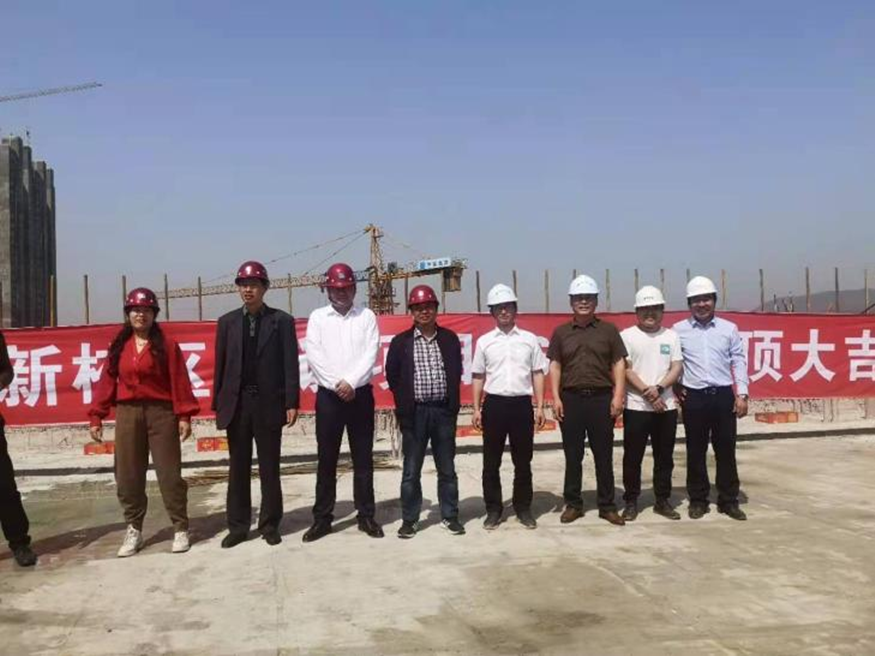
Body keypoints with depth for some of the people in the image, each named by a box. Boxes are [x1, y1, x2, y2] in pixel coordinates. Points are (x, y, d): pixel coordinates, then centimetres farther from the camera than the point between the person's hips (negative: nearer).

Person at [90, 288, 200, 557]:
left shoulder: (167, 345, -2)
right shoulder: (118, 346, 9)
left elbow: (180, 382, -5)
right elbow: (106, 382, 8)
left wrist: (184, 415, -11)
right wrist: (97, 416, 4)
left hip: (161, 413, -3)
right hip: (127, 414, 4)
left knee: (169, 473, 0)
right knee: (128, 475, 7)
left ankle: (181, 529, 10)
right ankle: (134, 530, 19)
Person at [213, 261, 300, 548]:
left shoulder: (282, 320, 1)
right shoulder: (227, 322, 8)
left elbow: (290, 364, -2)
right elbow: (221, 365, 7)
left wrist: (291, 403, -8)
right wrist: (218, 404, 3)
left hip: (269, 403, -2)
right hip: (236, 403, 2)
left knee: (269, 468, 6)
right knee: (238, 468, 8)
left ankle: (270, 525, 17)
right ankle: (238, 526, 17)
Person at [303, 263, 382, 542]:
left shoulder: (367, 316, 6)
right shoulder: (317, 317, 5)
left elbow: (370, 354, -4)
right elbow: (314, 356, -4)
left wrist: (351, 382, -15)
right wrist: (337, 384, -13)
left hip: (360, 394, 0)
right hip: (328, 394, 0)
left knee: (363, 458, 5)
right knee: (326, 459, 4)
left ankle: (366, 516, 13)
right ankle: (322, 518, 11)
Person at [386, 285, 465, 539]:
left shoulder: (450, 339, 6)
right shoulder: (400, 342, 0)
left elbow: (457, 372, 10)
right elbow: (392, 376, 5)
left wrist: (451, 402, 6)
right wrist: (405, 403, 5)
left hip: (443, 411, 1)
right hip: (415, 412, -1)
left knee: (447, 468, 9)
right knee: (411, 470, 4)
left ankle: (449, 516, 19)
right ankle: (409, 519, 13)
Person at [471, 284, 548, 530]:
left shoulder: (529, 339, 5)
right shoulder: (484, 341, 5)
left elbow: (538, 374, 6)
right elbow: (479, 377, 8)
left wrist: (540, 406, 0)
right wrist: (476, 409, 3)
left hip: (522, 404, 0)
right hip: (494, 404, 0)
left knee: (523, 461, 7)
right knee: (491, 461, 5)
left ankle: (523, 508, 20)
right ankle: (493, 510, 16)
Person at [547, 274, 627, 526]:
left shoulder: (608, 330, 5)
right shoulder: (561, 332, 7)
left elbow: (619, 364, 3)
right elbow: (555, 366, 6)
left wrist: (618, 396, -6)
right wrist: (556, 398, -2)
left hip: (601, 398, -1)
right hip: (571, 399, 1)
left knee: (604, 455, 5)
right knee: (573, 455, 7)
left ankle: (607, 506, 14)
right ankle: (573, 504, 17)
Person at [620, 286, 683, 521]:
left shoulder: (671, 335, 9)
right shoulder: (627, 336, 0)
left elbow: (677, 368, 2)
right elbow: (625, 370, -7)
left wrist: (659, 388, -14)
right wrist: (647, 392, -15)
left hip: (667, 406, 3)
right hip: (636, 406, -3)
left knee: (665, 457, 9)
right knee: (633, 457, 2)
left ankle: (662, 500, 20)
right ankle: (631, 501, 12)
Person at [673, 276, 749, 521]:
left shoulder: (729, 329, 5)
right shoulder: (678, 330, 2)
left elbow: (739, 362, 4)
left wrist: (742, 394, -2)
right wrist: (675, 386, 2)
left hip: (724, 395, 1)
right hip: (694, 397, -1)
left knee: (726, 450, 5)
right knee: (696, 451, 5)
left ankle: (729, 500, 16)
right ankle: (698, 500, 16)